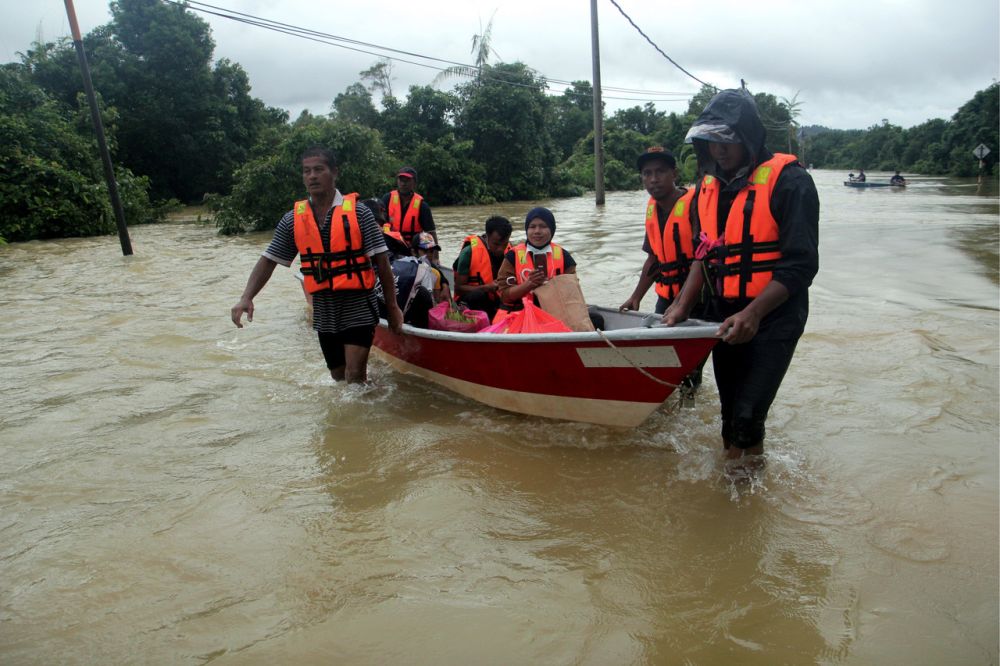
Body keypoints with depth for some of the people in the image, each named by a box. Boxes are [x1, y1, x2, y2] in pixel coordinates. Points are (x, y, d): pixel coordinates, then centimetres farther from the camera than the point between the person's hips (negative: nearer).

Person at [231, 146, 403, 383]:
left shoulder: (357, 212, -9)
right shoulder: (293, 219, 2)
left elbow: (381, 261, -7)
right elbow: (268, 261, 4)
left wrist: (393, 306, -5)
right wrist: (246, 298, -11)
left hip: (358, 309, -4)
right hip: (324, 312, 4)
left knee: (354, 375, -12)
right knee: (338, 376, 17)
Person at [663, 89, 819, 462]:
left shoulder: (789, 182, -13)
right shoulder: (708, 188, 8)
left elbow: (800, 266, -18)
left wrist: (753, 313, -28)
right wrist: (683, 305, 2)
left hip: (774, 318, -6)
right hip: (726, 318, 7)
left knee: (747, 417, -12)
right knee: (730, 414, 16)